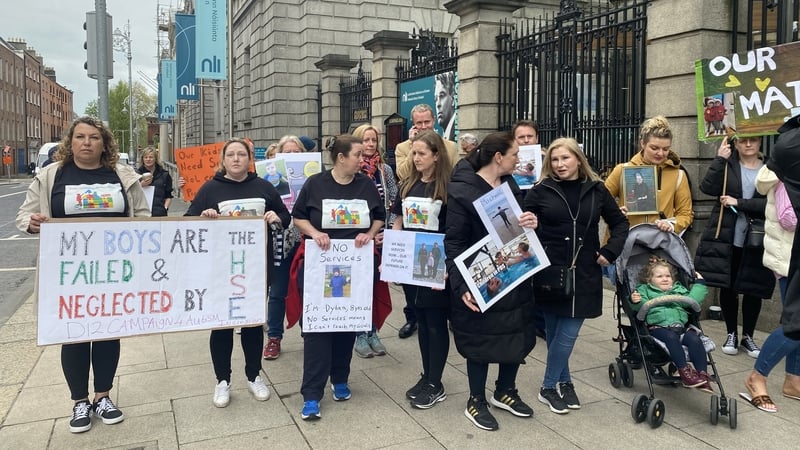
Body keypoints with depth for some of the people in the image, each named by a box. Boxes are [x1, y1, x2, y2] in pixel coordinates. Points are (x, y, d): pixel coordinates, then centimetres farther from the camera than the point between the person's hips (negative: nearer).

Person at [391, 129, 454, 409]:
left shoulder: (448, 187, -9)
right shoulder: (408, 185, 8)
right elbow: (397, 223, 13)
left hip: (435, 265, -5)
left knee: (436, 324, 4)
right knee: (421, 321, 14)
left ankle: (436, 385, 15)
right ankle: (426, 377, 27)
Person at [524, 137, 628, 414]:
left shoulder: (596, 190, 4)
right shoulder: (541, 190, -1)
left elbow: (620, 223, 12)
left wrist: (610, 252, 0)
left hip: (584, 274, 1)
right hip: (549, 272, -1)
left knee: (568, 334, 1)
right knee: (554, 333, 8)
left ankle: (551, 386, 18)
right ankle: (562, 383, 26)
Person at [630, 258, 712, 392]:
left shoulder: (679, 290, 29)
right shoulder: (645, 290, 15)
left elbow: (692, 300, 17)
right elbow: (642, 306, -2)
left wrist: (699, 283, 22)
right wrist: (636, 301, -25)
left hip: (680, 326, 4)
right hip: (658, 327, -4)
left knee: (694, 338, -25)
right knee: (671, 337, -35)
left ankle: (702, 375, -27)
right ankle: (684, 372, -37)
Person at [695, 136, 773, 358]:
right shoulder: (727, 164, 3)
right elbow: (708, 188, -11)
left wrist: (739, 203, -16)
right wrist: (720, 159, -14)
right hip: (726, 238, 0)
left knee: (752, 289, 8)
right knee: (727, 286, 8)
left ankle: (748, 336, 26)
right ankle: (731, 334, 24)